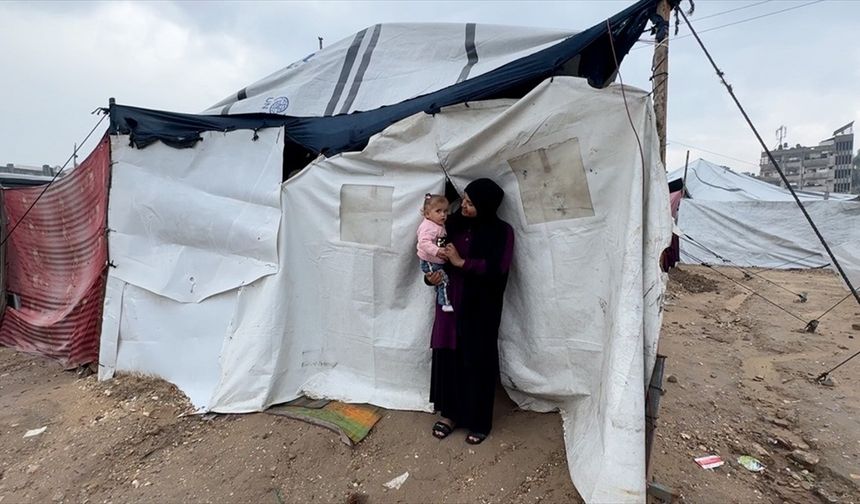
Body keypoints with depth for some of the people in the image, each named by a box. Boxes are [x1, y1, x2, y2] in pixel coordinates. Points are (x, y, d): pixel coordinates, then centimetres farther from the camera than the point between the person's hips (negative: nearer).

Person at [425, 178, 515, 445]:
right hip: (451, 301, 4)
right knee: (447, 355, 9)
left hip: (481, 307, -4)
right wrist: (431, 275, -12)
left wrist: (461, 262, -22)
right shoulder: (454, 223, 4)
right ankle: (450, 413, 28)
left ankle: (479, 421, 23)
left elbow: (498, 267, -20)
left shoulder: (502, 232, -8)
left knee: (478, 360, 4)